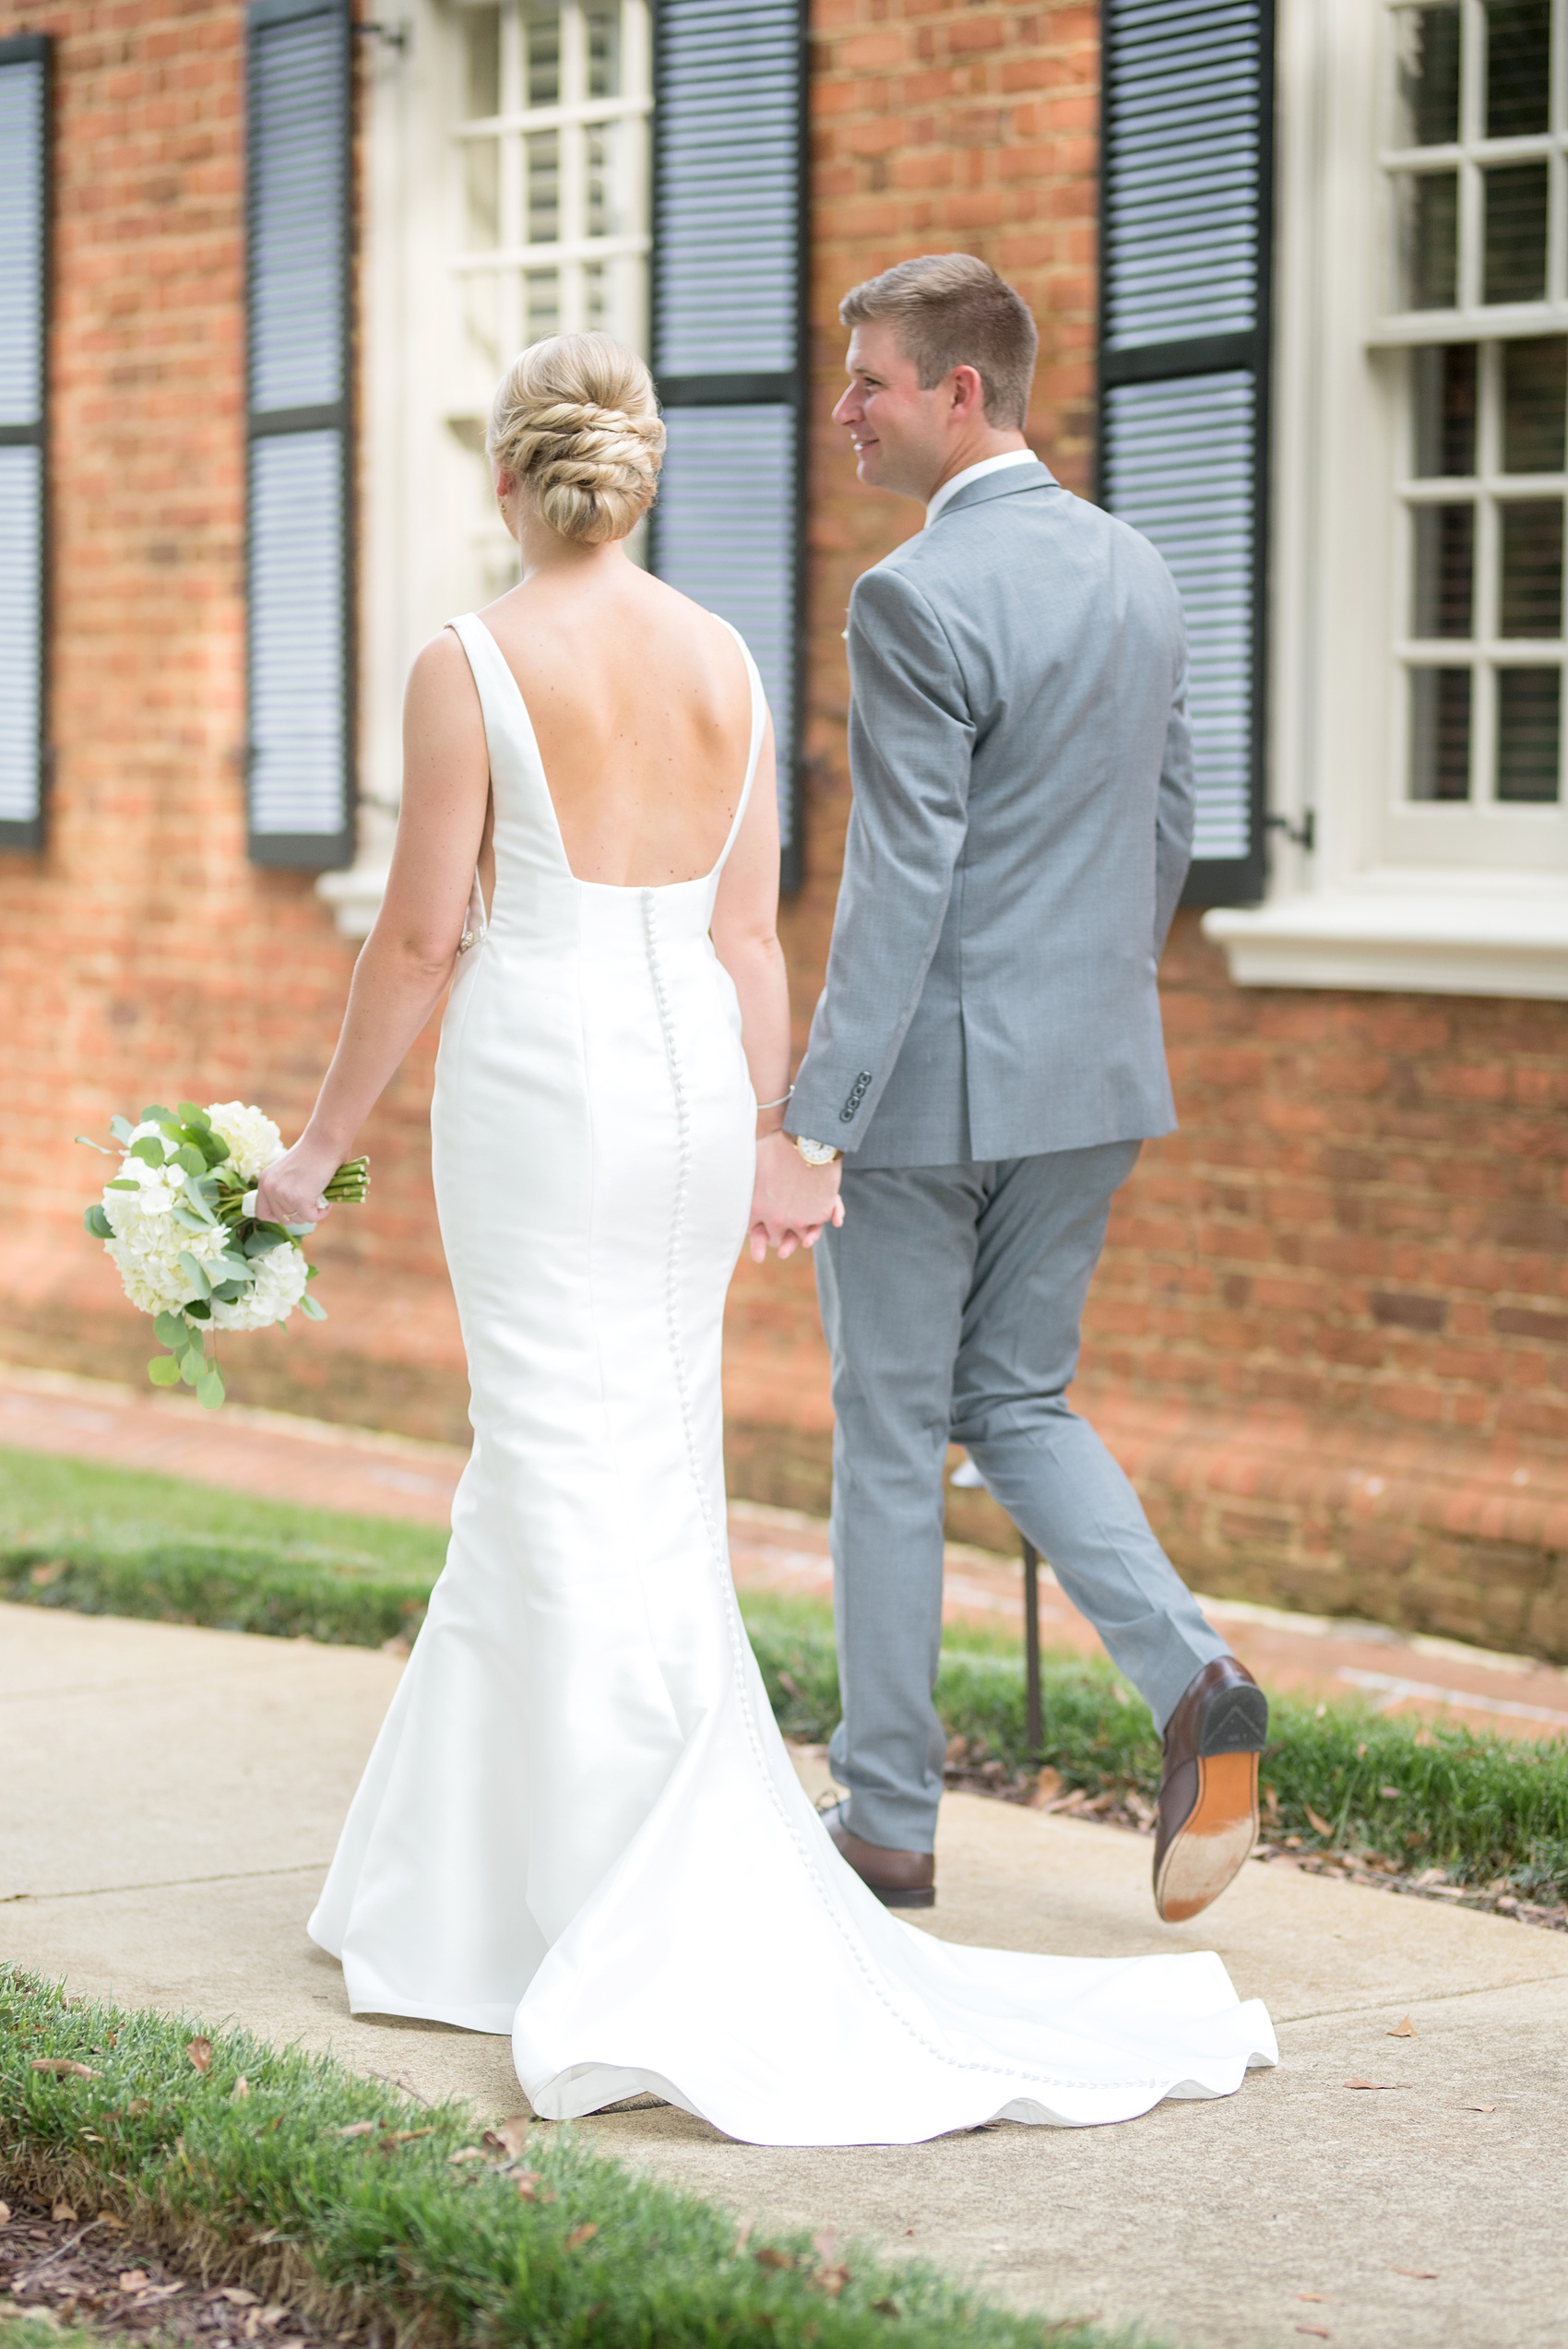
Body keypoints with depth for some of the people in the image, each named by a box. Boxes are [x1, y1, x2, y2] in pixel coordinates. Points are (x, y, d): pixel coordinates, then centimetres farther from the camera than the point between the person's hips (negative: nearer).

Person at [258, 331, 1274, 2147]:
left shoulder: (471, 664, -10)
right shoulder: (723, 662, 5)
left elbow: (421, 935, -9)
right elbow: (747, 934, 7)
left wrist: (324, 1137, 1)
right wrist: (770, 1131, 17)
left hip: (537, 1075, -6)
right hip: (692, 1074, 6)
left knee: (579, 1484, -2)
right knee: (608, 1466, 15)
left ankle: (656, 1939, -3)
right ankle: (462, 1885, 26)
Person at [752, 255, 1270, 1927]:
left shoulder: (917, 601, -18)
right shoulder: (1134, 571, 7)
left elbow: (899, 892, -22)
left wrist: (814, 1134, -21)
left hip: (938, 1084, -7)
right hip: (1099, 1080, 7)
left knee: (889, 1439, 6)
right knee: (1017, 1403, 19)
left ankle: (887, 1819, 16)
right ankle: (1193, 1681, -2)